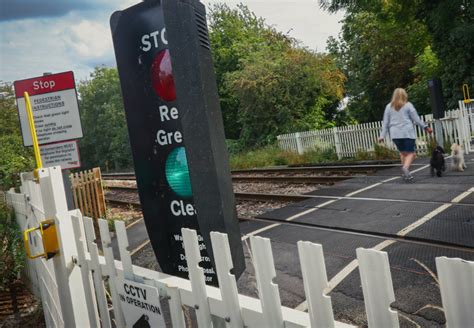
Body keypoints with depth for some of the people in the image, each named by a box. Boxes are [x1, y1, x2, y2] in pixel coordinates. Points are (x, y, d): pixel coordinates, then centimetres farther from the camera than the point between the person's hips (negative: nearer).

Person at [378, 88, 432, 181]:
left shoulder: (389, 107, 11)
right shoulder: (408, 105, 2)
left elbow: (385, 122, 9)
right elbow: (416, 119, 2)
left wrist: (382, 136, 9)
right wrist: (426, 127, 12)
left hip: (395, 134, 3)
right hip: (407, 133, -3)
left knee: (403, 153, 15)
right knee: (411, 153, -1)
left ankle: (406, 174, 11)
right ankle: (405, 167, -27)